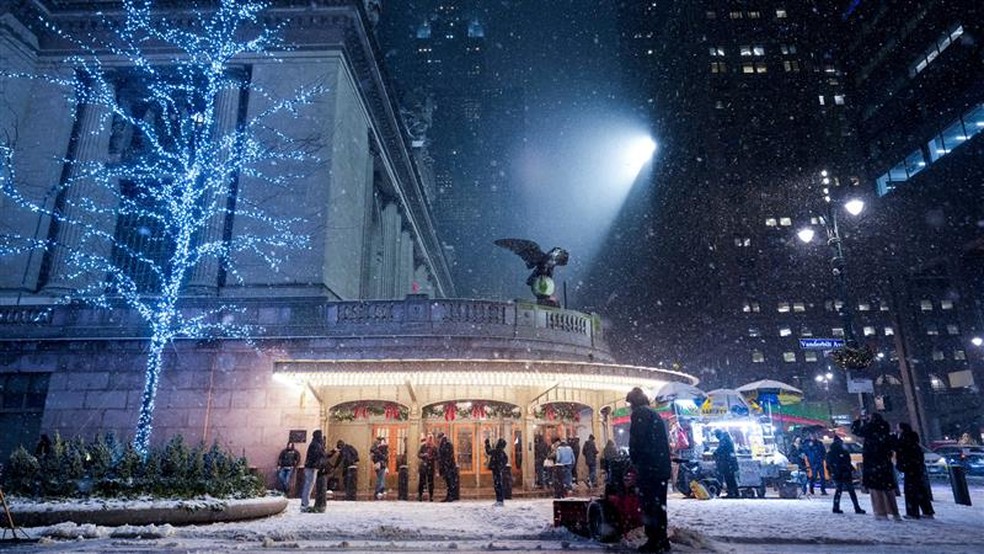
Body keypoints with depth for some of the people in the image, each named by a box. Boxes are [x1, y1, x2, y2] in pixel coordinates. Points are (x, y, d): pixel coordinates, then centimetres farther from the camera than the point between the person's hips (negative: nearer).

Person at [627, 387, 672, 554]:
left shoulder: (639, 414, -7)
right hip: (662, 467, 9)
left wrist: (634, 459, -1)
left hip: (648, 467, -9)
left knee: (648, 504, -4)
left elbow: (636, 440, -16)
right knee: (659, 504, 15)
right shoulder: (655, 415, 20)